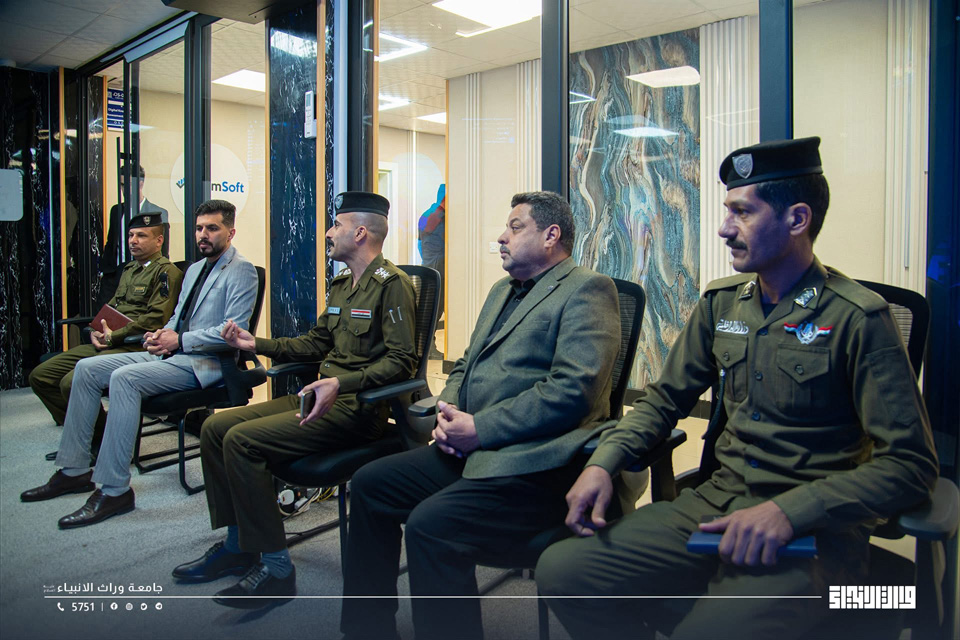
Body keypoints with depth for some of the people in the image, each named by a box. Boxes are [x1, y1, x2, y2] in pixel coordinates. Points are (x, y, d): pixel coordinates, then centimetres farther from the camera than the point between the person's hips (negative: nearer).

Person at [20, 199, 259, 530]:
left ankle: (114, 489, -23)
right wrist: (162, 334, 4)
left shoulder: (241, 271, -8)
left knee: (124, 377, -29)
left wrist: (180, 340, -17)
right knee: (87, 369, 2)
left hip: (204, 363, -10)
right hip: (171, 353, 10)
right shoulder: (194, 269, 22)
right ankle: (74, 470, 9)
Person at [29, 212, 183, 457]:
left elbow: (156, 319, -17)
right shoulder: (129, 270, 23)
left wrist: (113, 337, -15)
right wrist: (97, 331, 6)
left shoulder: (166, 272, -7)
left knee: (72, 382, -27)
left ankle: (102, 443, -6)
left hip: (133, 346, -10)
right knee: (40, 375, 3)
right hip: (103, 343, 10)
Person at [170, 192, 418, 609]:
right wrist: (257, 344, 18)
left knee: (242, 440, -22)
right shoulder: (342, 285, 18)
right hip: (324, 396, 10)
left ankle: (276, 568, -11)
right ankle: (238, 545, 14)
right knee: (215, 427, 3)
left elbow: (401, 360, -20)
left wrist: (341, 383, -30)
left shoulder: (391, 284, -12)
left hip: (358, 408, -10)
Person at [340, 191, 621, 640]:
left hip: (533, 463, -9)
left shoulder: (587, 290, -7)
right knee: (369, 484, 4)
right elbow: (465, 366, 25)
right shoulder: (502, 291, 22)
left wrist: (479, 429, -18)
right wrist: (448, 411, 3)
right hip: (470, 450, 9)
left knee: (430, 523, -28)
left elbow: (571, 391, -19)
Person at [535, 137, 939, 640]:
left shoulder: (858, 318, -9)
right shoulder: (721, 302, 8)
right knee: (560, 572, -10)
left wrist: (789, 511, -24)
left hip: (814, 529, -4)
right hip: (716, 501, 5)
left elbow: (910, 464, -11)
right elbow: (665, 400, 14)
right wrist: (603, 464, -3)